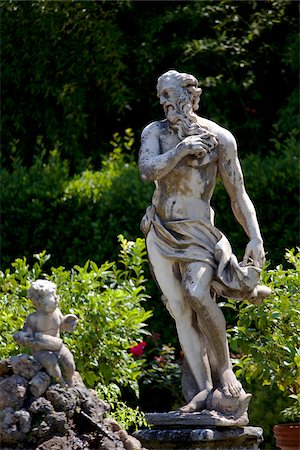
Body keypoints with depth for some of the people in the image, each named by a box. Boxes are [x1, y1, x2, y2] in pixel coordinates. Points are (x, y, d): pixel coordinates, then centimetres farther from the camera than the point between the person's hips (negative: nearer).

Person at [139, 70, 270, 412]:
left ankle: (225, 369, -12)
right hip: (161, 233, 3)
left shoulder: (219, 138, -1)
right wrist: (181, 150, -19)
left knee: (197, 294, -27)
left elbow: (238, 195, 1)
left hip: (197, 231, -3)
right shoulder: (155, 133, 5)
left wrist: (256, 237, -7)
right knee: (179, 309, -5)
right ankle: (204, 387, -5)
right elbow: (147, 170, -13)